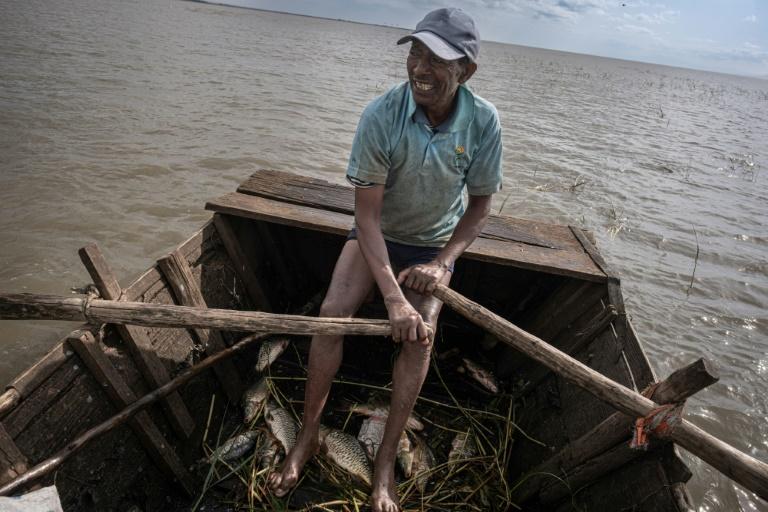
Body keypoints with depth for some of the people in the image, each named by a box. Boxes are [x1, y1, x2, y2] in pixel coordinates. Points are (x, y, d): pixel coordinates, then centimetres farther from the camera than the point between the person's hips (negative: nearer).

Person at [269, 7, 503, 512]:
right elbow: (367, 215, -25)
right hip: (378, 233, 0)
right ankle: (308, 436, 0)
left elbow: (479, 206, -6)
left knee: (421, 333, -21)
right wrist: (393, 298, -31)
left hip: (435, 242, 1)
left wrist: (442, 263, -18)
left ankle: (386, 461, -4)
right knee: (332, 312, -19)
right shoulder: (381, 116, -26)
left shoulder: (483, 121, -20)